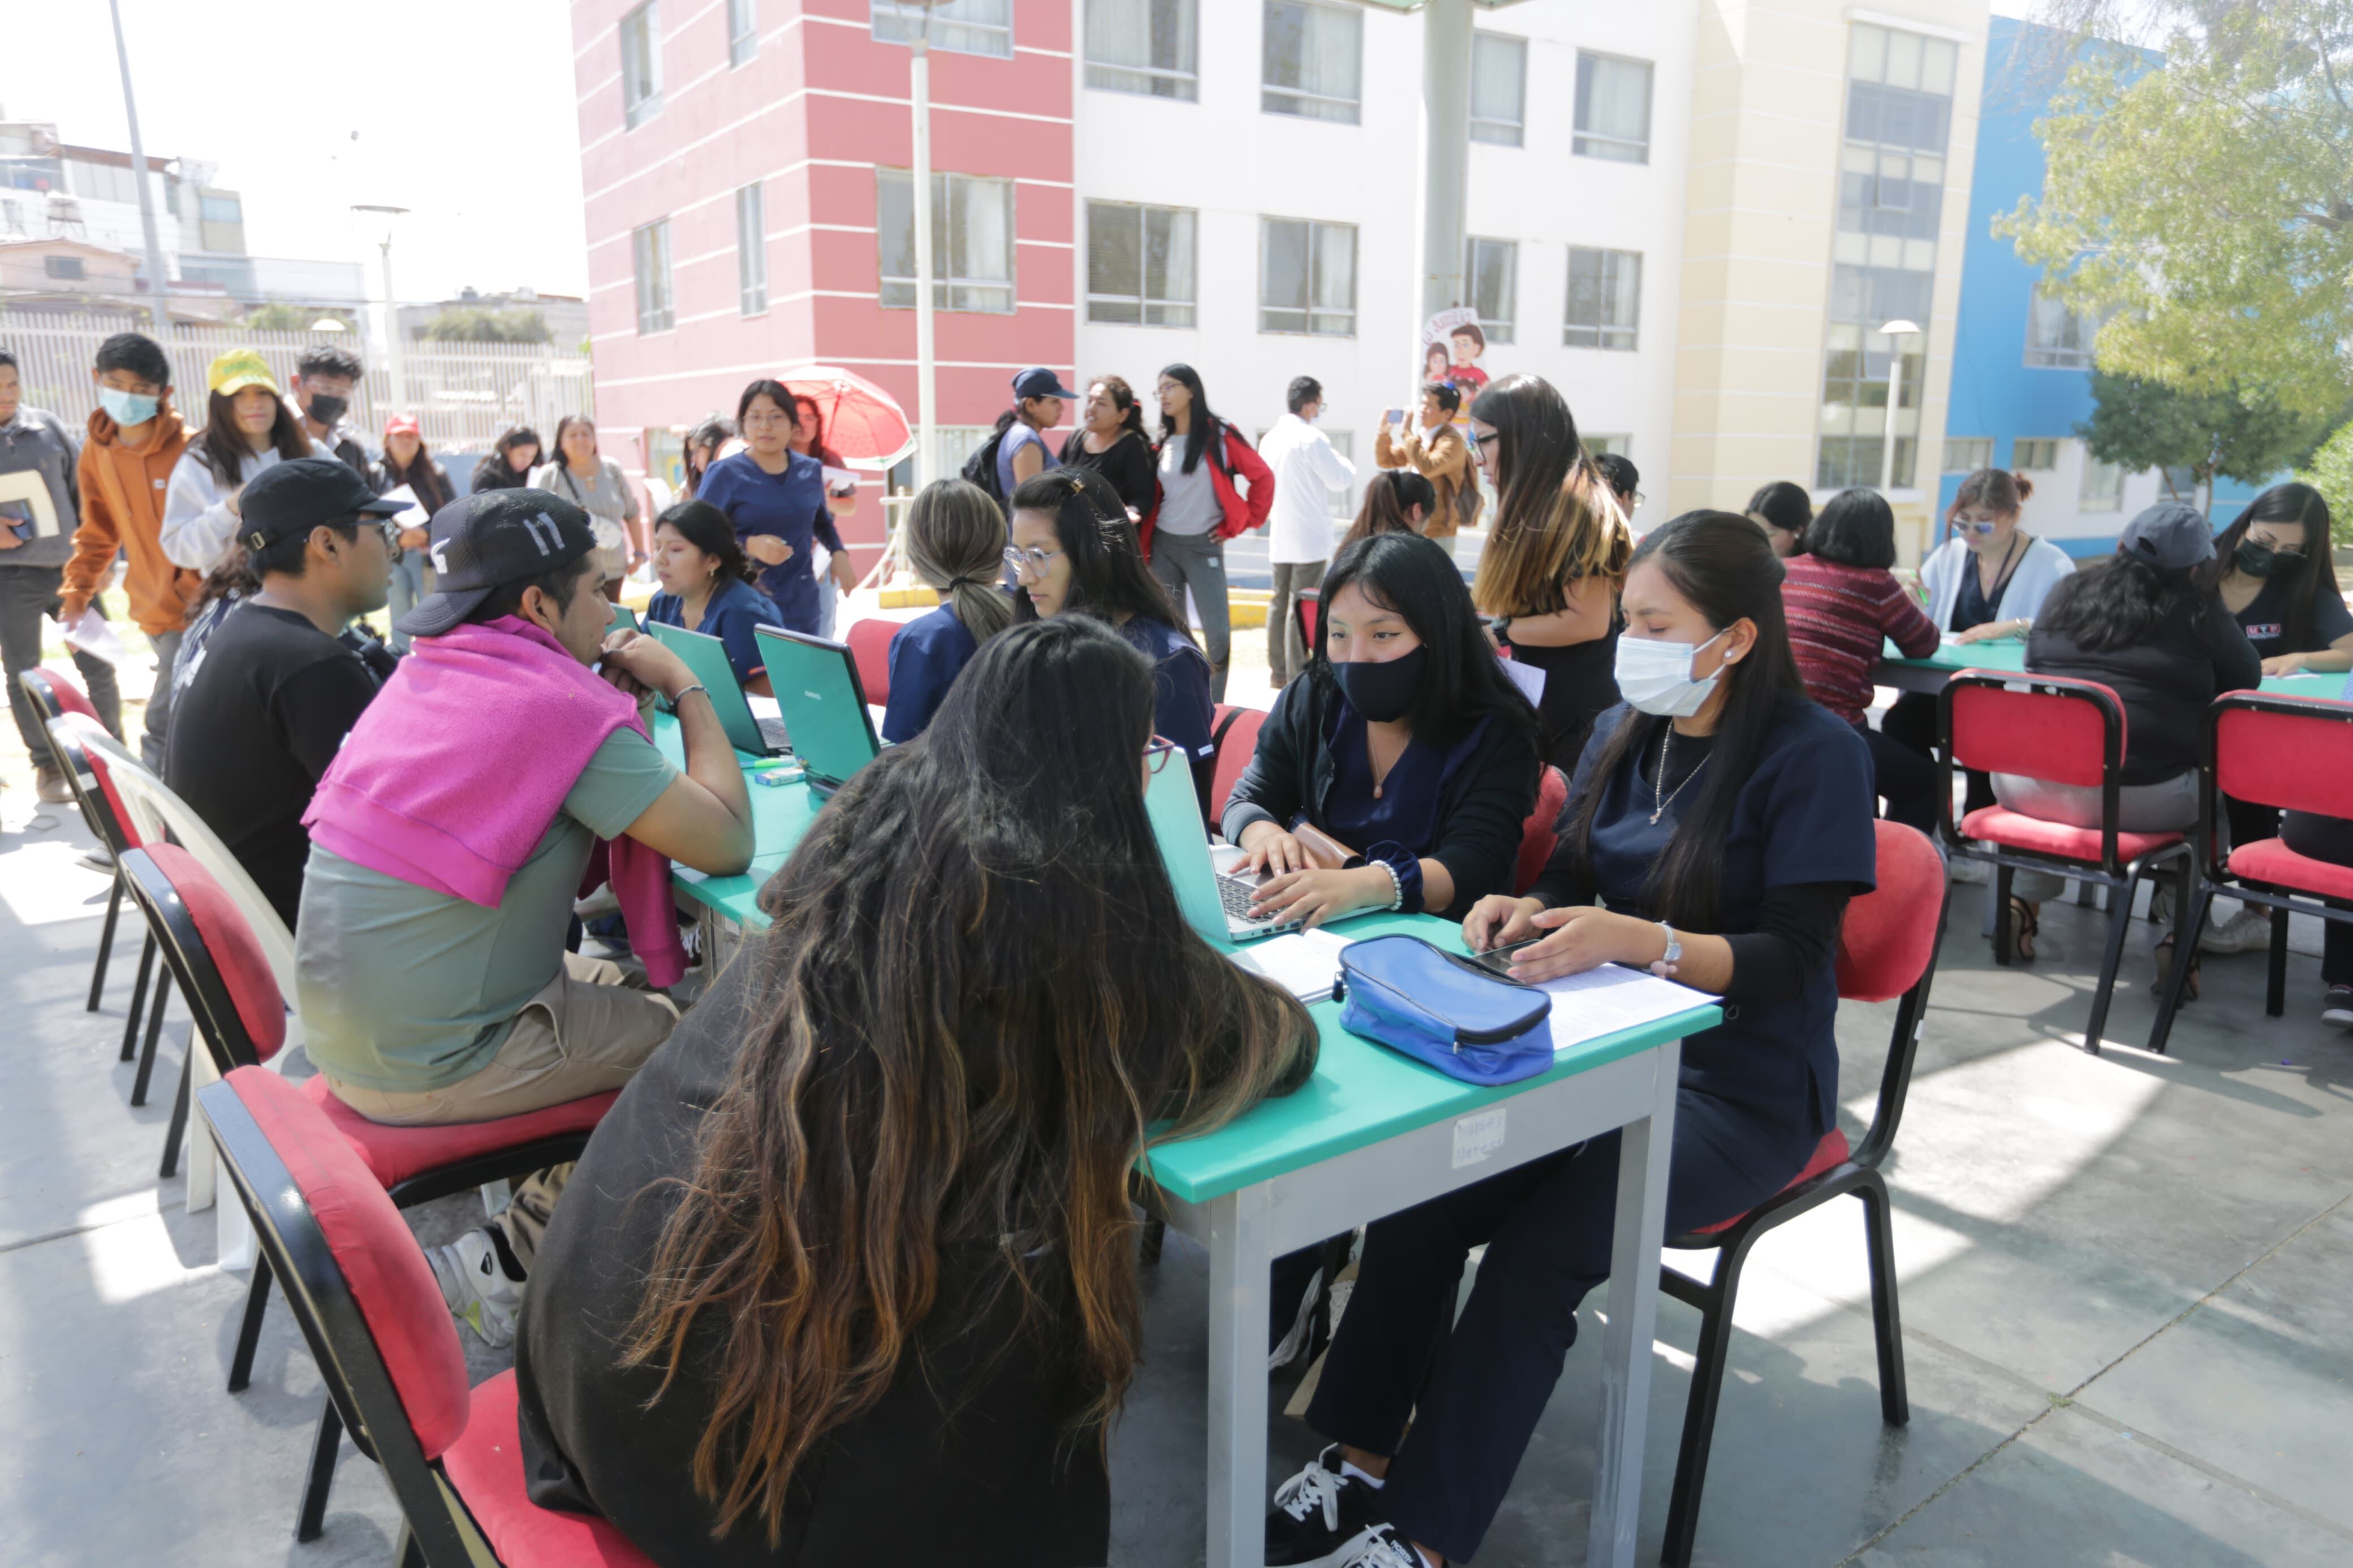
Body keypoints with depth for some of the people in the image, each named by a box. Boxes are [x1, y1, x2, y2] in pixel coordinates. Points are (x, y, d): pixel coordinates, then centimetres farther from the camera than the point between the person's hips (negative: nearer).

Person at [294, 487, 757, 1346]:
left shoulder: (425, 670, 4)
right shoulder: (560, 706, -22)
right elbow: (728, 843, -19)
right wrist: (686, 686, -8)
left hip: (338, 1034, 9)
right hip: (426, 1070, -9)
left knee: (613, 979, 22)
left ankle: (524, 1236, 21)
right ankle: (507, 1263, 9)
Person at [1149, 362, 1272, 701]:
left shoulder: (1219, 436, -4)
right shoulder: (1163, 442, 10)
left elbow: (1263, 478, -2)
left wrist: (1236, 525, -3)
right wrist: (1145, 545, 7)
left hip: (1203, 546, -4)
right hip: (1163, 545, 4)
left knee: (1218, 632, -10)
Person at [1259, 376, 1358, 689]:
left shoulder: (1269, 438, 9)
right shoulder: (1313, 439, -14)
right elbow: (1339, 480, -9)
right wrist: (1347, 464, 9)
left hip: (1279, 533, 7)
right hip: (1309, 535, -7)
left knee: (1280, 601, 13)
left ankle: (1277, 671, 18)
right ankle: (1297, 676, -3)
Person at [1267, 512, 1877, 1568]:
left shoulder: (1816, 757, -10)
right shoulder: (1622, 734, 10)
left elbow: (1790, 959, -16)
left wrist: (1636, 938, -31)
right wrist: (1520, 910, -10)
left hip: (1741, 1087, -5)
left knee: (1539, 1241, -26)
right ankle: (1364, 1458, -7)